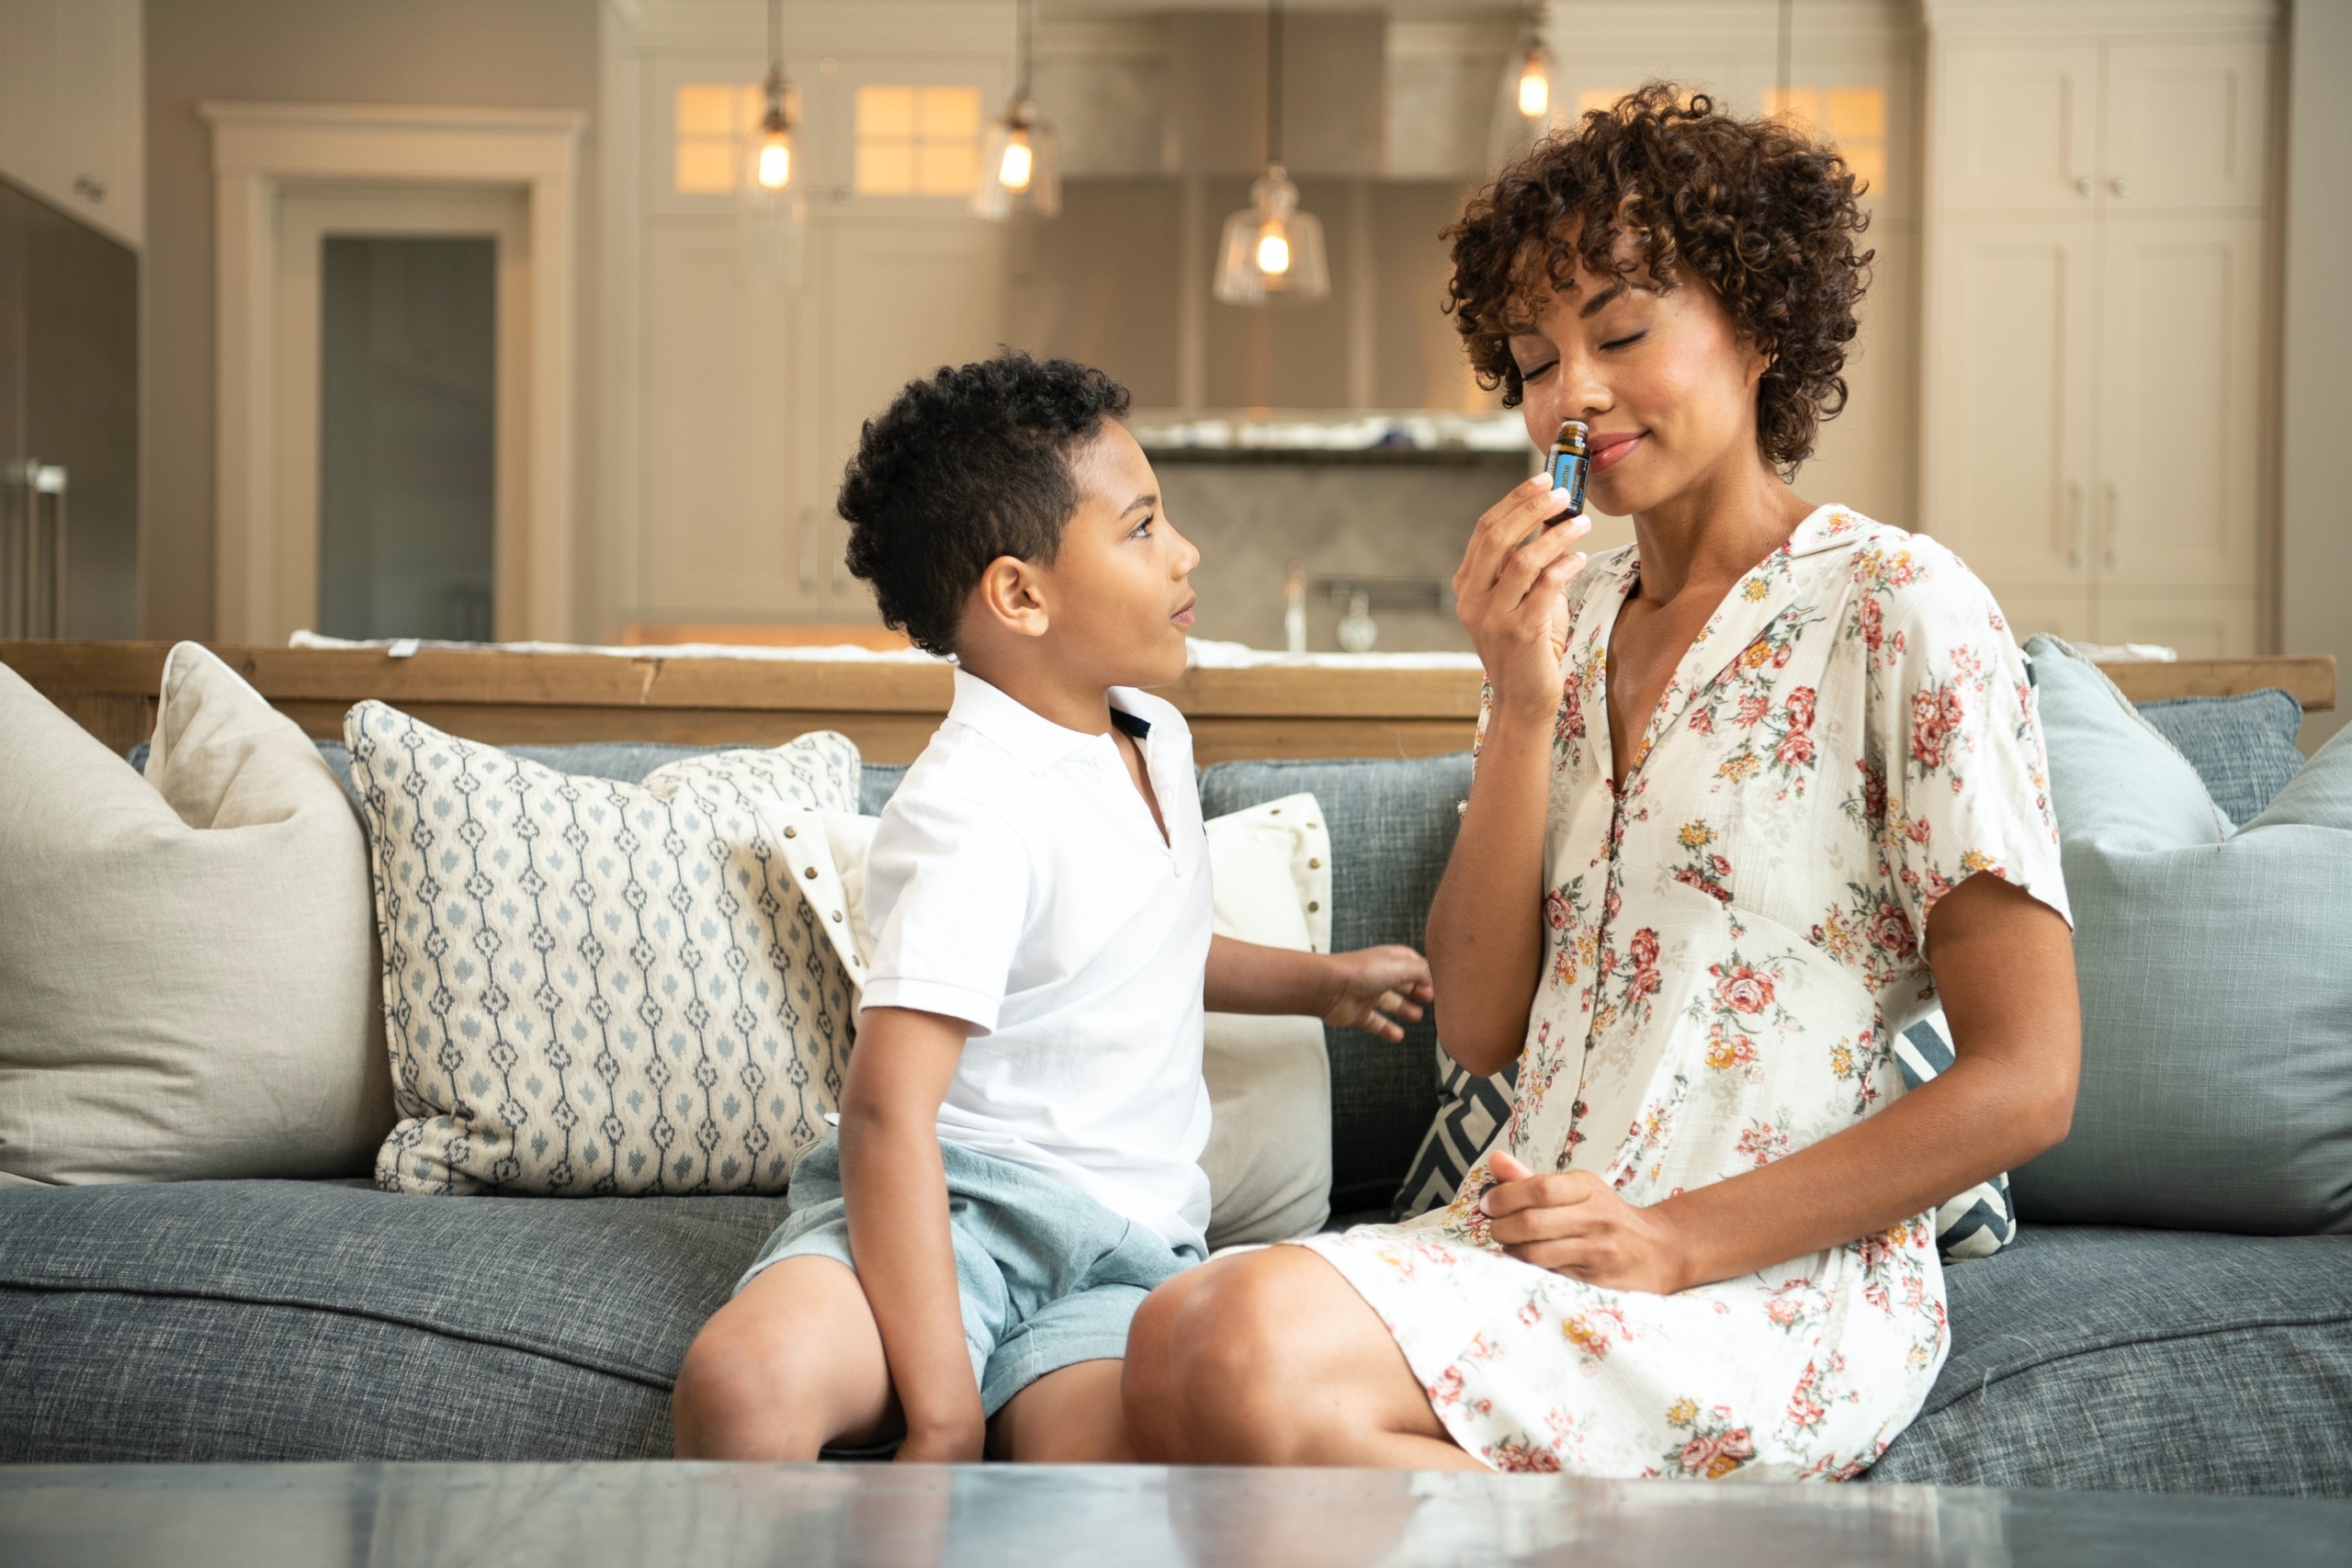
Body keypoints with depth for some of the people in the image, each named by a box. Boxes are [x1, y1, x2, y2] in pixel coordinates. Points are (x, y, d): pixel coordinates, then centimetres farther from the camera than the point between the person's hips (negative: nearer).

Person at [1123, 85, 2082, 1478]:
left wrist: (1678, 1239, -13)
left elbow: (2026, 1082, -7)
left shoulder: (1896, 610, -4)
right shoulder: (1569, 621, 15)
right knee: (1179, 1352, -25)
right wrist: (1523, 709, -4)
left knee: (1248, 1349, -29)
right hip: (1531, 1246, 5)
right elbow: (1481, 1028, 8)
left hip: (1788, 1283, -5)